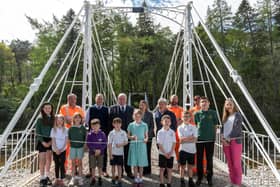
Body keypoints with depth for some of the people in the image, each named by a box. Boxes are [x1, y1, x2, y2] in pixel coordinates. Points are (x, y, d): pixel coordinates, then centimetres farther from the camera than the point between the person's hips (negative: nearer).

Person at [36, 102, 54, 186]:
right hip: (42, 141, -3)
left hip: (50, 141, 3)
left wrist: (51, 141, -7)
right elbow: (37, 132, -7)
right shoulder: (40, 119, -5)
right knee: (42, 159, 1)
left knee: (49, 159, 8)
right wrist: (43, 142, -14)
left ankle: (47, 177, 20)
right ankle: (42, 178, 10)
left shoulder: (53, 118, 3)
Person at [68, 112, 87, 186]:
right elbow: (69, 137, 5)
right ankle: (73, 178, 16)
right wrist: (71, 143, -3)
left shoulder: (83, 128, -3)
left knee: (79, 162, 8)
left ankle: (80, 178, 17)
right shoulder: (71, 128, -2)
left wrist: (83, 144, -4)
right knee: (73, 162, 8)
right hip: (73, 147, 1)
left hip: (80, 147, 0)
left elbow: (85, 137, 2)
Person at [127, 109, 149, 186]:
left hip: (142, 144, 0)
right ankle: (136, 178, 19)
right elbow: (128, 135, 7)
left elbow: (146, 136, 5)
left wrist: (146, 139, -15)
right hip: (133, 144, 1)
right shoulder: (131, 125, 3)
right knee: (134, 163, 4)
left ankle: (140, 178, 19)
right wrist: (132, 137, -13)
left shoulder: (144, 125, 2)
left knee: (141, 162, 4)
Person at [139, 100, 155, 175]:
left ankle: (147, 170, 14)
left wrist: (148, 134, -8)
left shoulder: (150, 114, 3)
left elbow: (152, 126, 2)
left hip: (148, 136, -1)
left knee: (147, 153, 3)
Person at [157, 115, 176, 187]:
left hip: (171, 154, 2)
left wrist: (170, 153, -10)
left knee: (169, 169, 9)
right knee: (162, 168, 4)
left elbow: (174, 143, 0)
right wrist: (165, 153, -13)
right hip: (162, 153, -2)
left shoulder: (172, 132, 2)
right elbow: (159, 144, -7)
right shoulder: (160, 132, -5)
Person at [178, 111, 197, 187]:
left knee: (190, 166, 12)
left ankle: (190, 181, 24)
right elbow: (181, 139, -11)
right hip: (183, 149, -1)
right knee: (182, 166, 6)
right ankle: (182, 181, 17)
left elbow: (194, 140, -7)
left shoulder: (194, 127, 3)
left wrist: (185, 139, -13)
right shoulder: (180, 127, 0)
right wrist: (191, 137, -9)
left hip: (192, 150, 2)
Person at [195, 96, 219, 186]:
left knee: (209, 159, 8)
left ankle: (209, 178, 22)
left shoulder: (213, 113, 1)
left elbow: (215, 125, 5)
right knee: (199, 159, 8)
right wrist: (195, 135, 2)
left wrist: (214, 136, 1)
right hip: (199, 138, 1)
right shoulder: (197, 114, 2)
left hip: (210, 139, -1)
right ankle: (199, 177, 21)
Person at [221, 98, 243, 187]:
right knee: (230, 163, 11)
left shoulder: (238, 115, -4)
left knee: (236, 163, -2)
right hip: (226, 142, 6)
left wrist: (229, 139, -11)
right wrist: (222, 138, -4)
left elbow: (237, 129, -11)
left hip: (235, 141, -5)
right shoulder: (225, 117, 13)